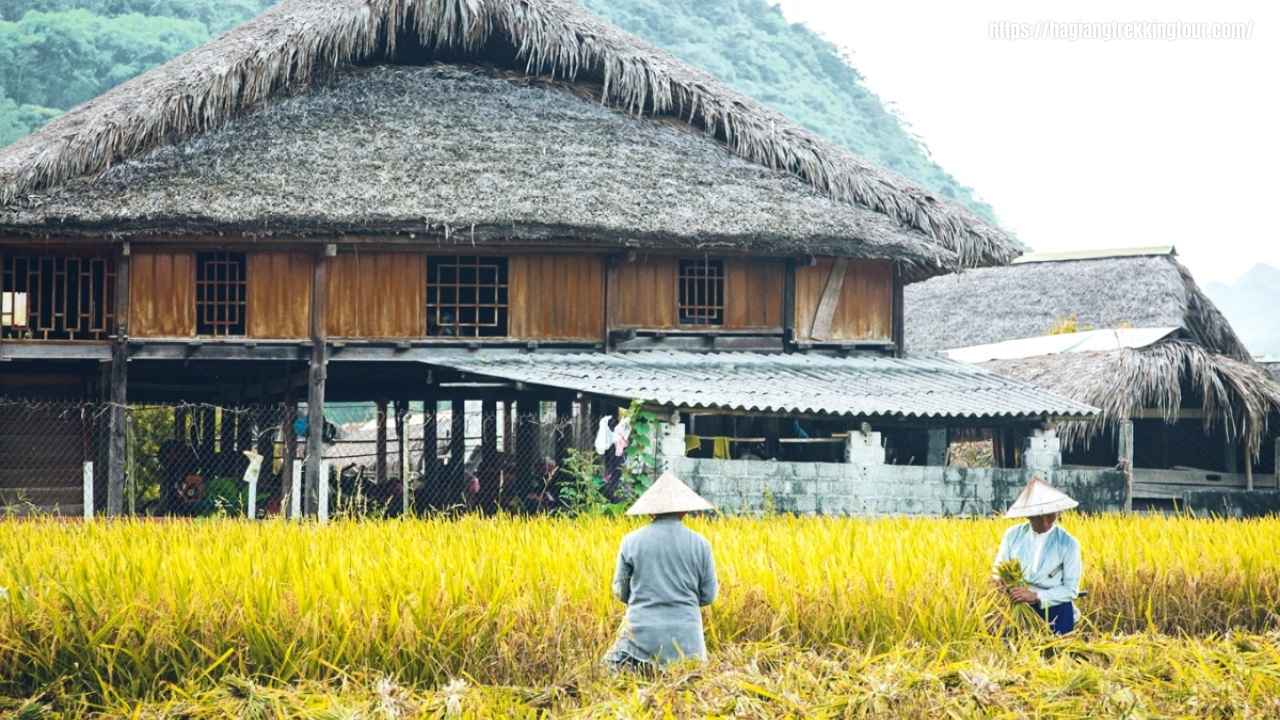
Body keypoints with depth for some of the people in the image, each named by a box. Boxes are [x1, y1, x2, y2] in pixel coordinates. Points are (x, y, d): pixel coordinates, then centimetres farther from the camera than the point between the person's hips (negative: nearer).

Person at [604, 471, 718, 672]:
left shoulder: (631, 541, 1)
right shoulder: (700, 544, 1)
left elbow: (620, 592, 8)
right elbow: (708, 595, 8)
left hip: (641, 633, 0)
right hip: (685, 637, 0)